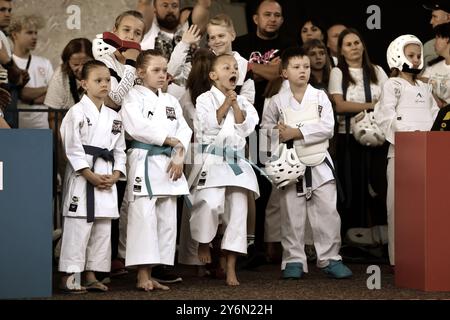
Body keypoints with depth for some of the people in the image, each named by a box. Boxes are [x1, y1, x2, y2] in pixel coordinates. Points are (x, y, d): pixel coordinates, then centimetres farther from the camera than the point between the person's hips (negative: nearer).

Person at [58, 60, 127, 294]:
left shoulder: (114, 117, 14)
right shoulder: (77, 113, -6)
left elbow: (119, 150, 15)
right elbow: (73, 149, -12)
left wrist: (115, 175, -2)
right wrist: (91, 176, -17)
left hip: (107, 180, 7)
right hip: (82, 178, -7)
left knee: (102, 228, 9)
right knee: (78, 227, -8)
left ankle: (91, 276, 16)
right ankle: (68, 276, -3)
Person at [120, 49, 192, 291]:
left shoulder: (170, 101, 17)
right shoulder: (134, 97, -1)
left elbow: (184, 129, 9)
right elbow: (136, 126, -16)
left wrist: (179, 154, -8)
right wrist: (169, 139, -12)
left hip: (169, 163, 7)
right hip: (145, 161, -7)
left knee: (167, 219, 6)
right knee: (144, 217, -13)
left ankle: (151, 274, 11)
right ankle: (143, 275, -10)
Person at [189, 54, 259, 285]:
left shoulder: (242, 102, 14)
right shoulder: (205, 99, 2)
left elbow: (246, 128, 2)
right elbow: (208, 127, -10)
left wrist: (235, 105, -5)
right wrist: (225, 104, -9)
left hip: (236, 162, 5)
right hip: (212, 160, -5)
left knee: (237, 210, -1)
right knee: (210, 203, -25)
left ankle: (230, 267, 5)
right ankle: (203, 243, 6)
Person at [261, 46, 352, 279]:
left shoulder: (320, 97, 3)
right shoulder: (278, 101, 4)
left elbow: (327, 127, -8)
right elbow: (266, 129, 7)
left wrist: (296, 132, -15)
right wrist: (279, 135, -14)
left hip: (319, 164, 0)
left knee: (327, 212, -2)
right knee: (291, 215, 4)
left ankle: (330, 258, 7)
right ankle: (294, 260, 12)